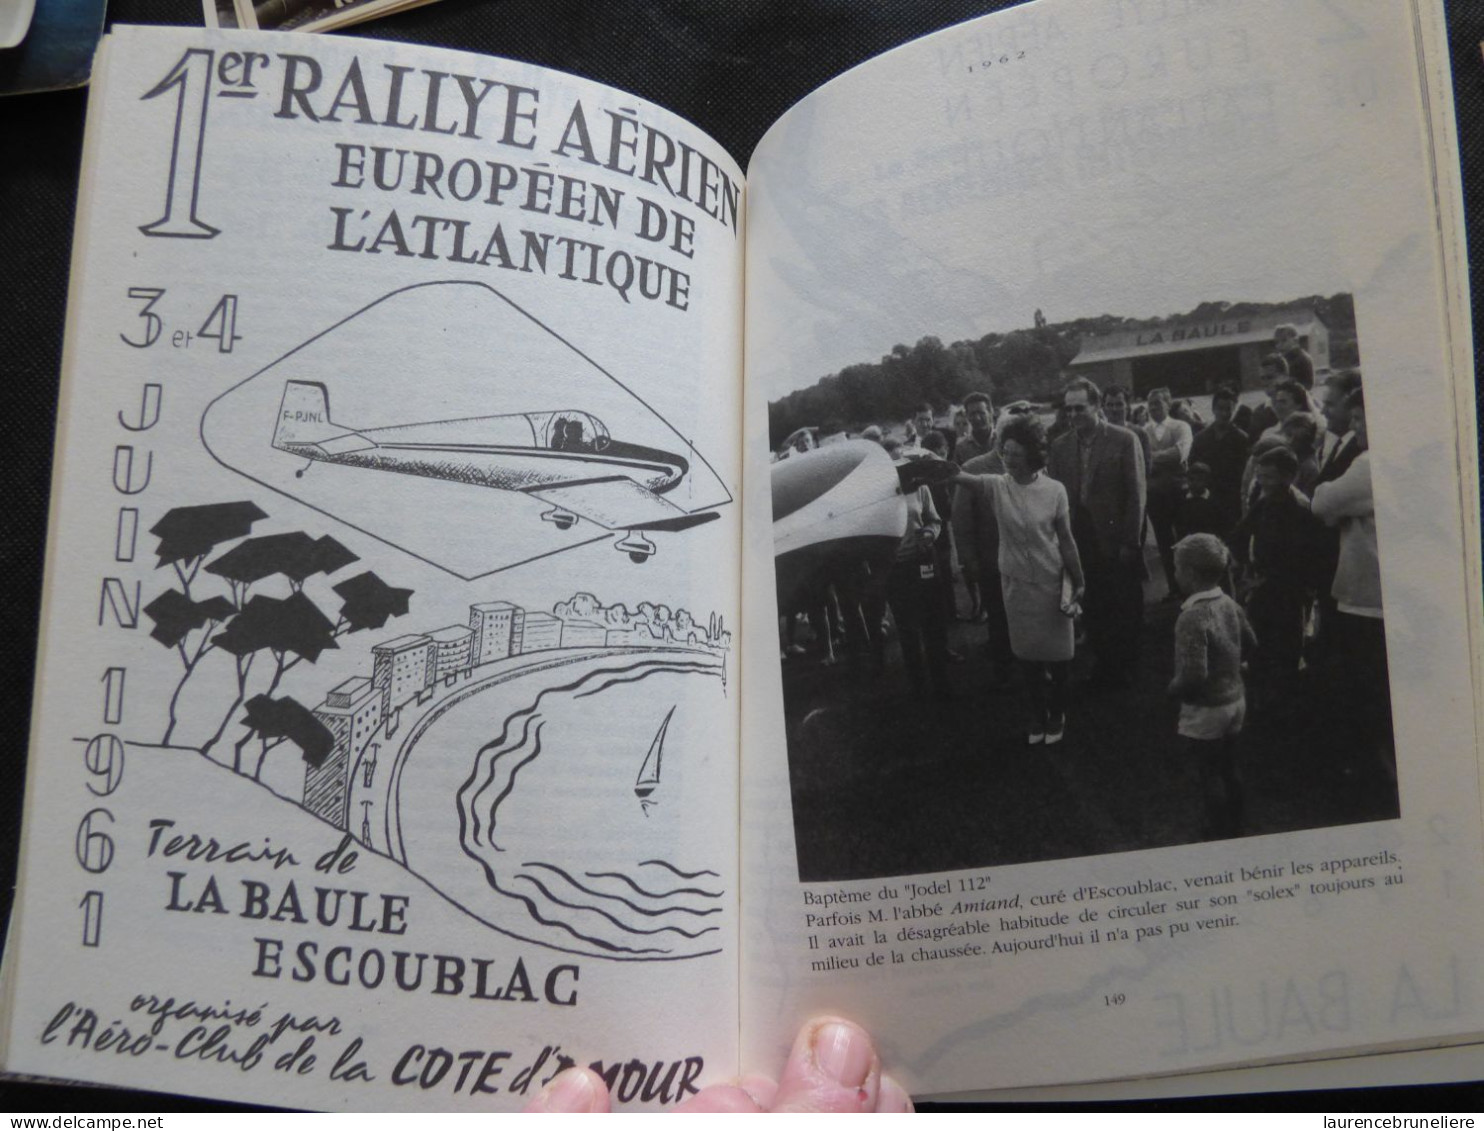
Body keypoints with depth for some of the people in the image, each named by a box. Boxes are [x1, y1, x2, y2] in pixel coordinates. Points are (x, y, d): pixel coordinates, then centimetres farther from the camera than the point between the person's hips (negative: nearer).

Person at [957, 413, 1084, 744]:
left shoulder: (1054, 490, -11)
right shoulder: (997, 486, -8)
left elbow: (1066, 541, -5)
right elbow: (963, 477, -27)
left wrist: (1079, 584, -3)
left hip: (1051, 583, -2)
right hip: (1016, 584, 2)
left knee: (1056, 653, 10)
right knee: (1027, 654, 13)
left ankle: (1057, 713, 29)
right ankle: (1037, 714, 30)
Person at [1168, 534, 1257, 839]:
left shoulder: (1192, 617, -27)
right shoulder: (1230, 604, -3)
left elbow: (1194, 676, -30)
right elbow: (1250, 642, 14)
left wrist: (1173, 689, -12)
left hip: (1205, 711, -8)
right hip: (1236, 700, 8)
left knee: (1210, 775, 7)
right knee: (1229, 769, 21)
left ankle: (1219, 833, 18)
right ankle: (1235, 826, 35)